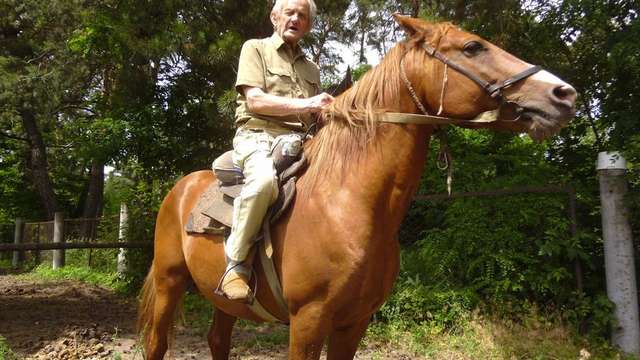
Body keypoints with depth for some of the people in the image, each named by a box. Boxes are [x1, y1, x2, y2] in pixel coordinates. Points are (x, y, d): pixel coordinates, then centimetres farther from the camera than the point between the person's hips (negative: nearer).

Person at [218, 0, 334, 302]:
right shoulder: (255, 48, 10)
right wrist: (304, 104, -14)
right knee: (264, 178, -39)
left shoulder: (311, 68, 26)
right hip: (258, 136, -6)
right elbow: (255, 100, -5)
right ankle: (235, 263, -24)